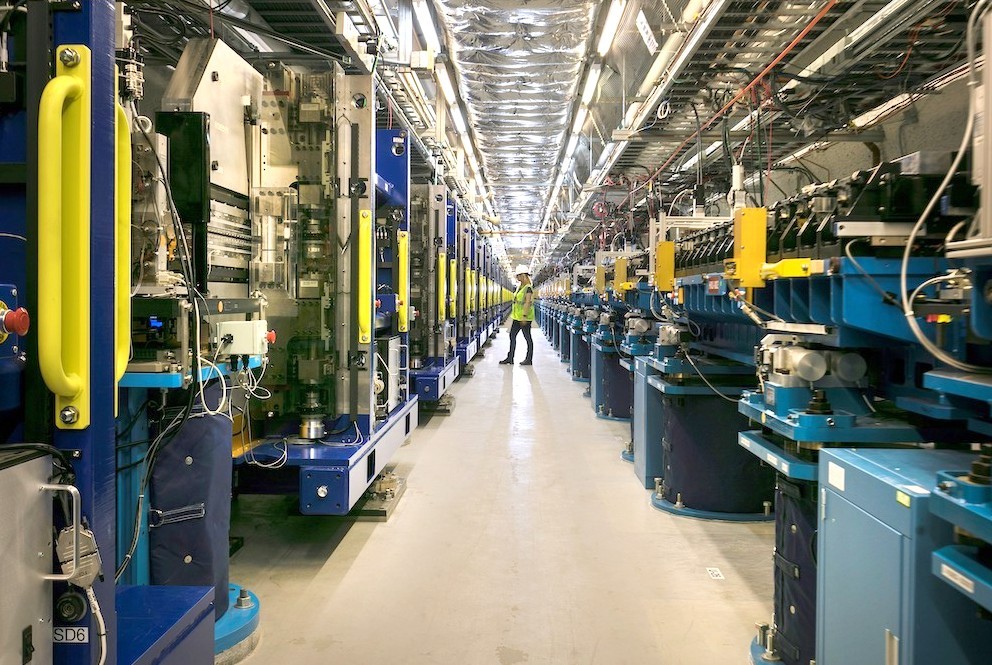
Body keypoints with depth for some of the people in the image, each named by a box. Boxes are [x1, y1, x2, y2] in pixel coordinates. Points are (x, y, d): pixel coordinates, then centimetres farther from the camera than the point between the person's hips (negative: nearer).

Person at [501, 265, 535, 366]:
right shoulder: (519, 287, 14)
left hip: (525, 317, -10)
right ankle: (510, 358, 15)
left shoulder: (528, 288, -14)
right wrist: (514, 314, 20)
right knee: (512, 335, 9)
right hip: (517, 317, 10)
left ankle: (529, 359, 8)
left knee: (527, 337, 0)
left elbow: (527, 303, -20)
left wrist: (524, 316, -26)